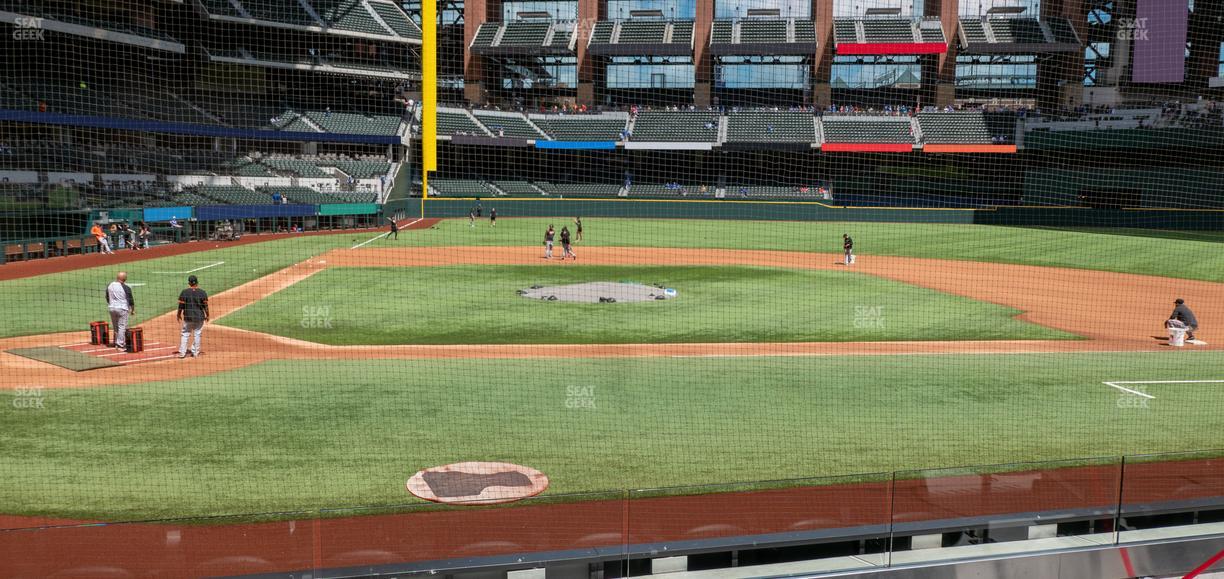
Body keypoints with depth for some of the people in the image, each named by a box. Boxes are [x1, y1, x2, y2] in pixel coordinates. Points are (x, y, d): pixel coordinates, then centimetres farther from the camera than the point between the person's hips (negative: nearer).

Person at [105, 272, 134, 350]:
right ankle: (121, 345, -3)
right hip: (122, 309, -6)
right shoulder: (126, 288, -14)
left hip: (112, 308, 6)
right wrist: (133, 310, 3)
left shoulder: (109, 286, 3)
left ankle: (117, 343, 24)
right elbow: (130, 300, -9)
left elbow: (107, 298, 13)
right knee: (122, 327, -1)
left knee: (115, 327, 17)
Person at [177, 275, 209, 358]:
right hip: (199, 317, 0)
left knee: (185, 334, 12)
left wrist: (179, 315, 10)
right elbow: (205, 306, -5)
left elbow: (181, 306, -5)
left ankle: (182, 352, 11)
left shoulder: (184, 292, -7)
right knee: (197, 334, 10)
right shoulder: (202, 292, -7)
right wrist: (207, 315, 7)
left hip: (188, 317, 0)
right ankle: (195, 353, 14)